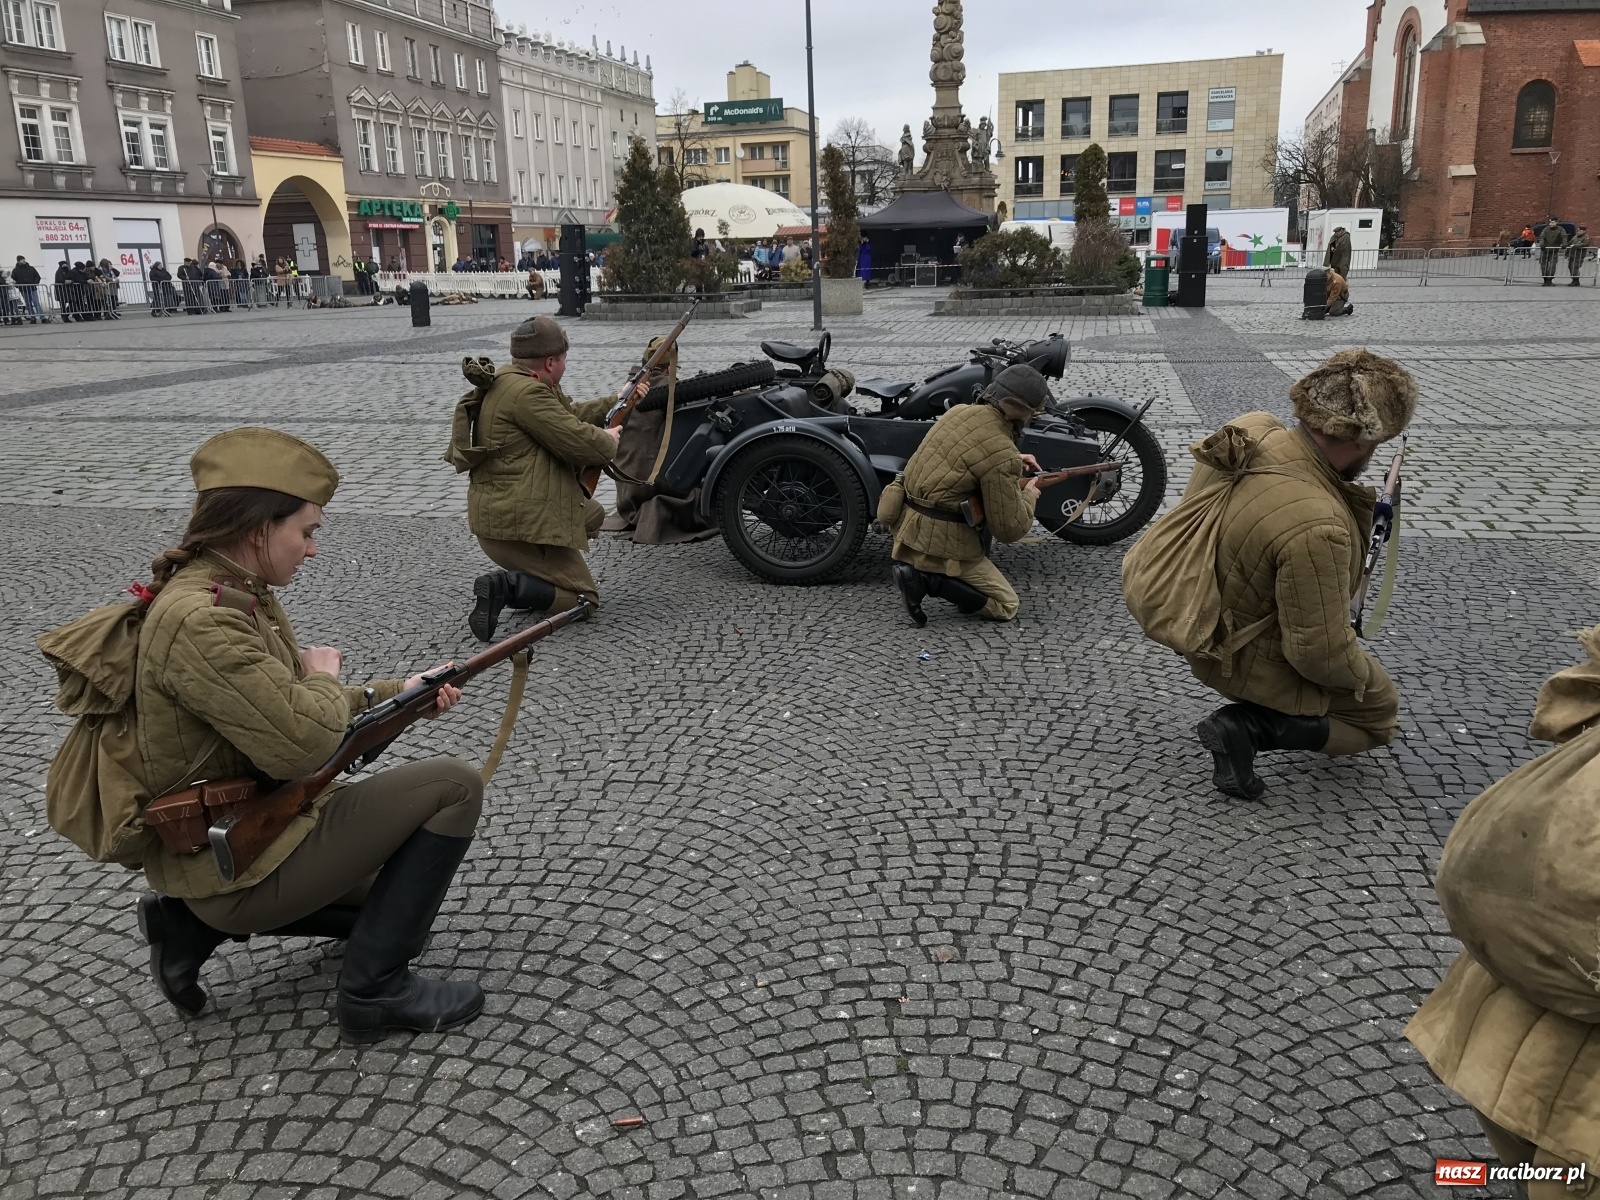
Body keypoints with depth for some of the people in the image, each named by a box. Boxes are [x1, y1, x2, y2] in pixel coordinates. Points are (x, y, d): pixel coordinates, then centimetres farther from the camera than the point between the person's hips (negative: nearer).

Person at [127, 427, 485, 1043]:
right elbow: (301, 743, -30)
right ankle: (375, 988, -4)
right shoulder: (199, 621, -27)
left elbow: (291, 706, 13)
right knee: (453, 785, -11)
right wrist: (324, 675, -10)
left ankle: (199, 922, 18)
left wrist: (399, 692, 5)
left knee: (394, 897, 30)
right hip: (242, 863, -10)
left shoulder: (241, 596, 5)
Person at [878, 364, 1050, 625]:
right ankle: (925, 578, -8)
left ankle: (974, 578, 19)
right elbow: (1009, 529, -14)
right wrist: (1028, 496, 5)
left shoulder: (960, 411, 2)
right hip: (935, 542, -8)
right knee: (1006, 607, 4)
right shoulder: (1002, 456, -22)